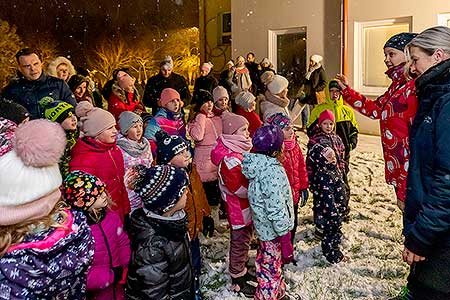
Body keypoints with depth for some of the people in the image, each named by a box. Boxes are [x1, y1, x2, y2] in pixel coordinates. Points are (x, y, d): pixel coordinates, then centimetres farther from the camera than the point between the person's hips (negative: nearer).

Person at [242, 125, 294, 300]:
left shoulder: (257, 165, 0)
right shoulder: (273, 171, -28)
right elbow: (276, 210, -27)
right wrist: (285, 241, -20)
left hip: (262, 226, 10)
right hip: (274, 230, -10)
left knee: (269, 265, 26)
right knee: (271, 270, 7)